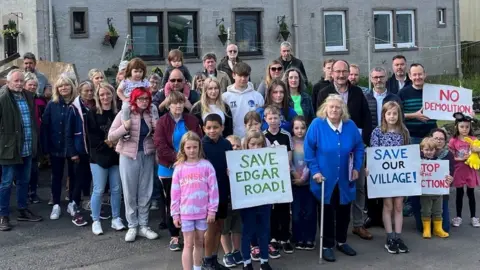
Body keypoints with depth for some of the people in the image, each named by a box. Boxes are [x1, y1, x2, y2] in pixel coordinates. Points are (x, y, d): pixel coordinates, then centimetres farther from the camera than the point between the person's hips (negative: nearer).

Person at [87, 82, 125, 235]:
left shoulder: (118, 113, 5)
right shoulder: (93, 114, -1)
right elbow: (93, 137, -5)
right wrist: (108, 143, -12)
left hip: (116, 156, 3)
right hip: (99, 156, -2)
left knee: (116, 189, 8)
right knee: (98, 190, 0)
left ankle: (116, 219, 20)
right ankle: (95, 221, 11)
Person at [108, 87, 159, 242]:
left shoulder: (150, 114, 3)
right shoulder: (124, 114, -6)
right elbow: (111, 137, -8)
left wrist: (157, 128, -6)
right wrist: (125, 127, -23)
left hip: (147, 156, 3)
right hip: (129, 156, -3)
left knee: (145, 192, 9)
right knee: (130, 193, 5)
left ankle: (143, 226, 19)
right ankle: (132, 226, 16)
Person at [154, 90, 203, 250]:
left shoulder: (192, 120, 4)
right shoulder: (162, 122, -4)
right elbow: (161, 146, -12)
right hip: (170, 169, -1)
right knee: (172, 203, 7)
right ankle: (174, 237, 18)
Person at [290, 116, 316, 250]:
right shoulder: (290, 142, 2)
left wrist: (304, 177, -11)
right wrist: (296, 175, -11)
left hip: (309, 182, 0)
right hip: (294, 182, 0)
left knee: (310, 211, 0)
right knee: (297, 212, 1)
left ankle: (309, 239, 11)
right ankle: (298, 239, 12)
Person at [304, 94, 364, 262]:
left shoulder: (350, 125, -2)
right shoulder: (317, 124, -13)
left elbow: (359, 148, 8)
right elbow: (309, 149, -11)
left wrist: (357, 168, 1)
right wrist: (315, 171, -14)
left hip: (345, 178, 4)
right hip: (325, 178, -3)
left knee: (344, 210, 15)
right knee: (327, 212, 7)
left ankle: (341, 242, 34)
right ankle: (327, 246, 21)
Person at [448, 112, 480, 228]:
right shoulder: (453, 141, -7)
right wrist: (461, 159, -20)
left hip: (470, 170, 2)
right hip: (458, 170, -1)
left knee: (471, 193, 9)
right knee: (459, 193, 8)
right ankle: (458, 217, 19)